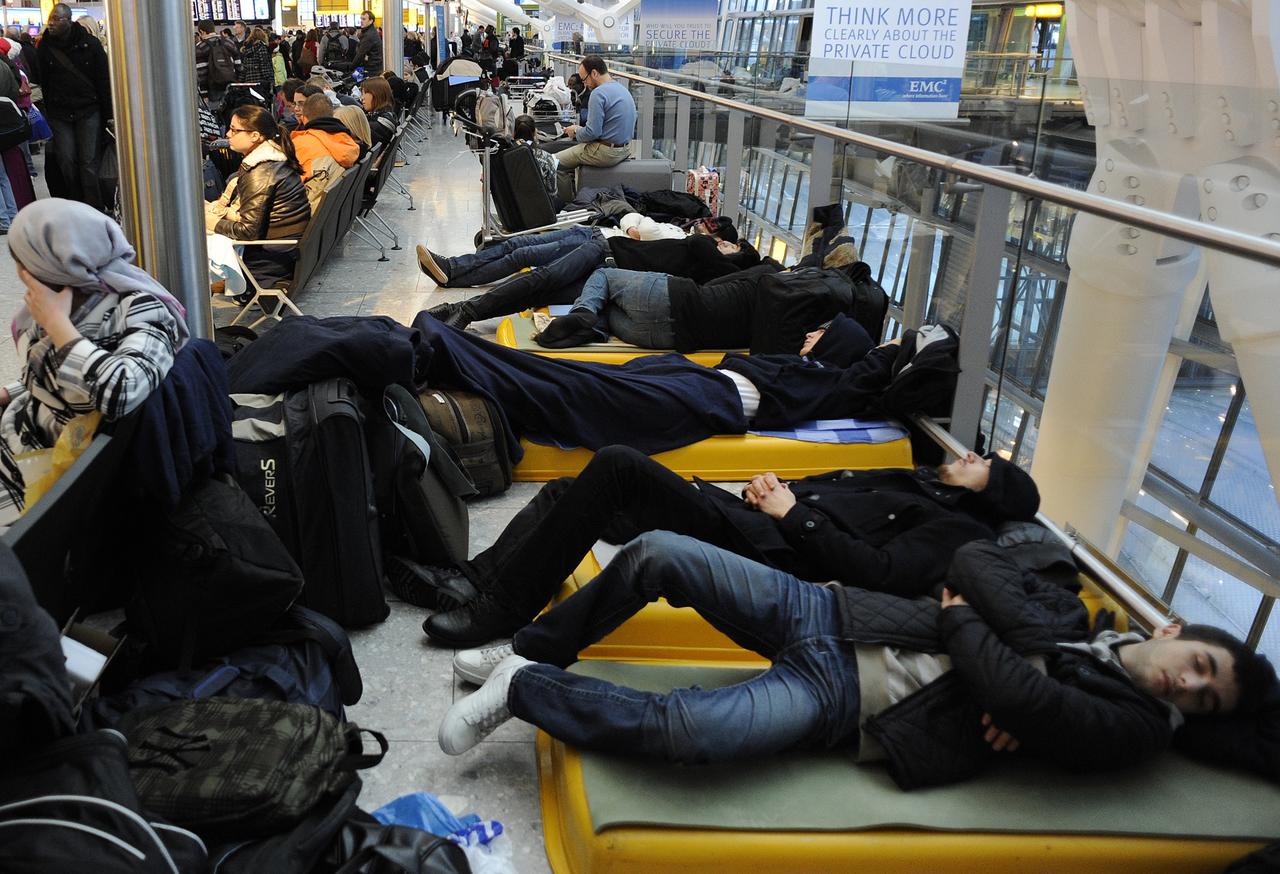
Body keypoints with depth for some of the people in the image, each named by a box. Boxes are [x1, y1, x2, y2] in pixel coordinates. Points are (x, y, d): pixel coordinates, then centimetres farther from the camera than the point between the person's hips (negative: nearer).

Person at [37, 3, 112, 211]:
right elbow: (42, 82, 6)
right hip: (59, 114, 3)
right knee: (66, 161, 1)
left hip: (89, 112, -2)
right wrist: (47, 112, 1)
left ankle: (94, 209, -2)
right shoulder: (45, 47, 4)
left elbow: (104, 80, -1)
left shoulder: (90, 44, -2)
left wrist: (107, 114, -4)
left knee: (89, 162, -6)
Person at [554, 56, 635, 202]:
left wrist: (576, 131, -2)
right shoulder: (622, 88, 11)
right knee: (576, 148, 33)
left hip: (607, 152, -10)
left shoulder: (599, 93, -19)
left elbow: (593, 132, -22)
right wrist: (581, 129, 17)